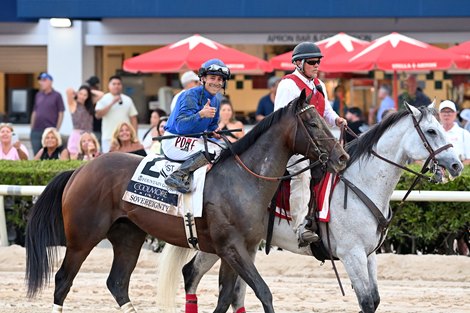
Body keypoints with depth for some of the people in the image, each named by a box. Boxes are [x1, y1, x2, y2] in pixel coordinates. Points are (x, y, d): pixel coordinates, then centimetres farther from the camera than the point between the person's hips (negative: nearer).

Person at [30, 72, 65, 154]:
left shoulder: (56, 96, 0)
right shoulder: (38, 95, 13)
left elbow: (61, 114, -2)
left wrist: (57, 129, -8)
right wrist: (32, 128, 11)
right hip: (36, 131, 4)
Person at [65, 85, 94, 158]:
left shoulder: (89, 105, 15)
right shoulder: (73, 104, 1)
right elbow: (68, 91, -14)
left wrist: (90, 92, 15)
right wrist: (76, 93, 5)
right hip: (77, 134, -5)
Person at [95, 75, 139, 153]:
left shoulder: (128, 100, 11)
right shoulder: (104, 99, 4)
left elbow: (133, 119, 11)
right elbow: (98, 115, -9)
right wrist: (112, 103, -14)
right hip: (108, 138, -2)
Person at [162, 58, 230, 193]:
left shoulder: (215, 101, 8)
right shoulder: (191, 95, -19)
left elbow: (212, 126, 24)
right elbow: (181, 126, -29)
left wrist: (215, 133, 0)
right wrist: (201, 114, -43)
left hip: (195, 139, 9)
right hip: (174, 140, -9)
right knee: (209, 151, -29)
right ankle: (178, 176, -34)